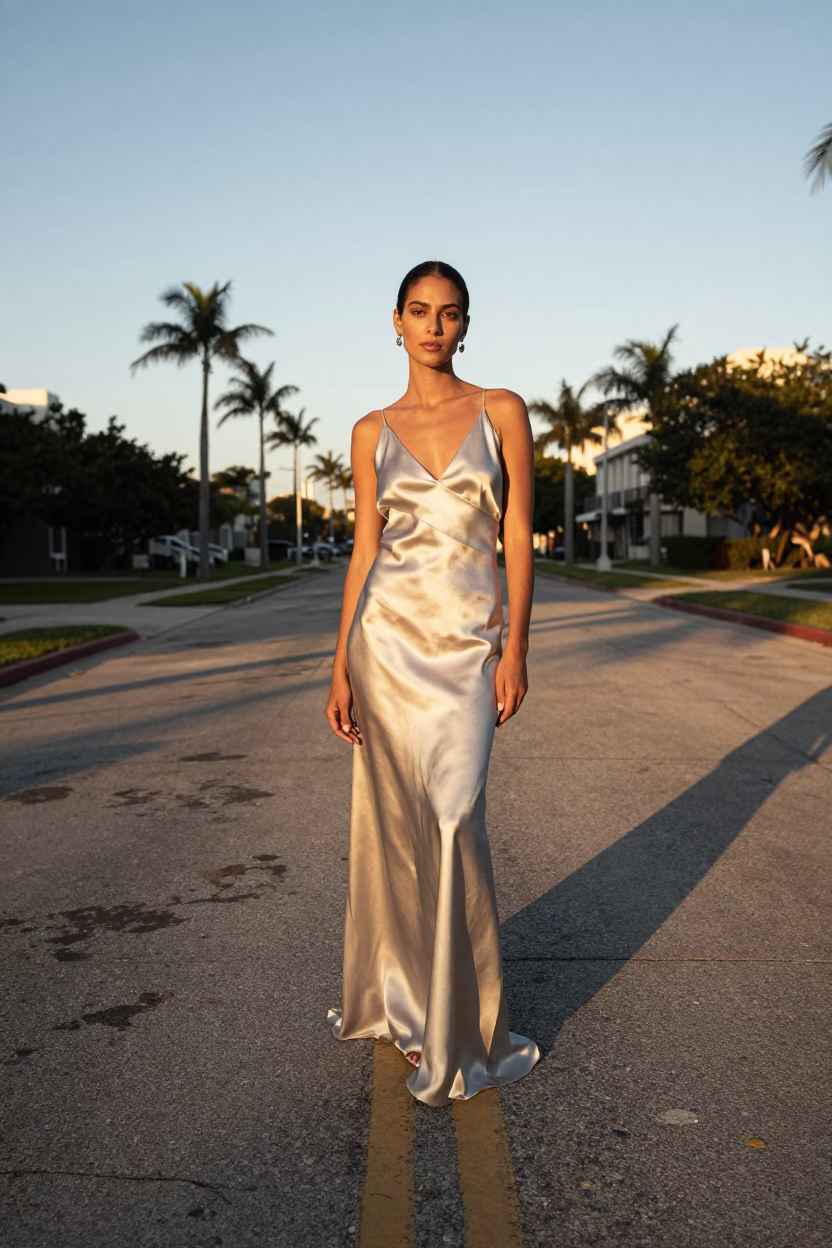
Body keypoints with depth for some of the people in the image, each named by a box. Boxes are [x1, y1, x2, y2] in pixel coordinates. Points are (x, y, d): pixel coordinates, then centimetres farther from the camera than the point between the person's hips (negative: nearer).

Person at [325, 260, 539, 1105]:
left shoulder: (501, 412, 4)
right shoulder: (372, 432, 7)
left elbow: (518, 535, 0)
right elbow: (364, 550, 6)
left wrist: (516, 649, -8)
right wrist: (340, 667, 1)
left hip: (467, 645, -2)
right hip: (387, 635, 2)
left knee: (452, 826, -5)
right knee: (391, 821, 8)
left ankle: (456, 1036, 11)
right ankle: (396, 993, 28)